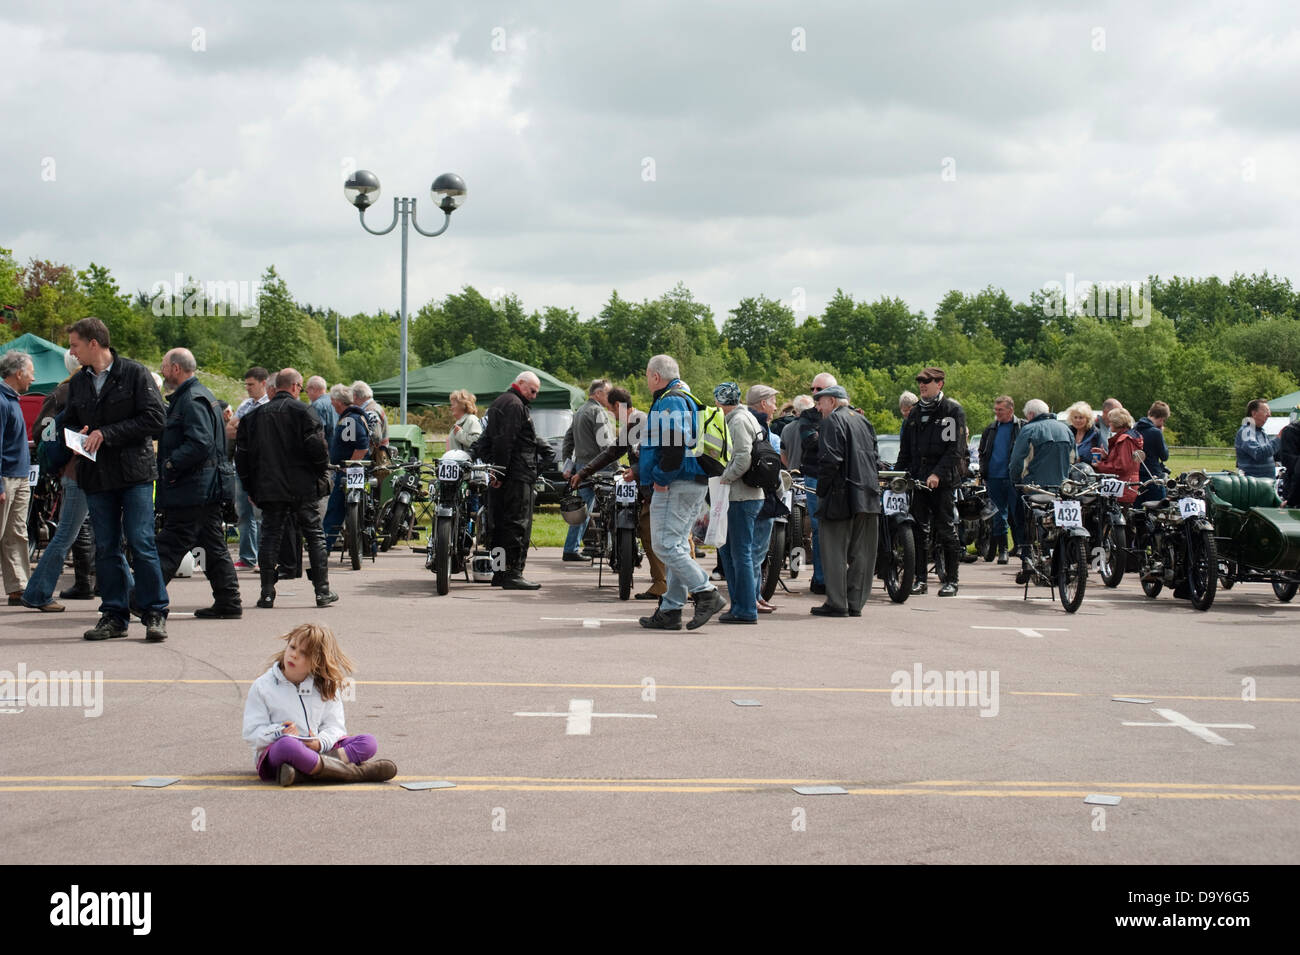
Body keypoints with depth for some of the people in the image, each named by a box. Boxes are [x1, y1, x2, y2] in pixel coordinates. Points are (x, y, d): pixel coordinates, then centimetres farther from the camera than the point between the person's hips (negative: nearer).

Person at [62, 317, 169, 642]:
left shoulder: (134, 374, -5)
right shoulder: (78, 383, 12)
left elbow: (155, 418, -11)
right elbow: (69, 422, 21)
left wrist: (107, 434, -14)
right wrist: (76, 435, -4)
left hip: (135, 472, -5)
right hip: (96, 476, 5)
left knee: (141, 542, -8)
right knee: (106, 548, 6)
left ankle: (155, 614, 0)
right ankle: (114, 615, 13)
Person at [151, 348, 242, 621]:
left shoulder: (192, 400, -14)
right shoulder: (198, 396, 20)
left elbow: (200, 443, -25)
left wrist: (170, 465, -19)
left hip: (192, 491, -11)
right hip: (207, 489, 11)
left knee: (170, 547, -11)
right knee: (213, 546, 11)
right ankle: (228, 603, 14)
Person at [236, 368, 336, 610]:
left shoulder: (255, 415, 9)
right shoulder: (302, 411, -5)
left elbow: (242, 454, 10)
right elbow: (317, 447, -13)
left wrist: (251, 487, 17)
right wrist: (321, 474, 3)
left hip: (269, 489, 3)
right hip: (303, 488, -3)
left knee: (270, 538, 7)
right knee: (315, 537, 5)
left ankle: (267, 593, 2)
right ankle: (323, 592, 5)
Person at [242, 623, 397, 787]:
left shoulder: (326, 687, 10)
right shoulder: (262, 687, 1)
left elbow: (334, 726, 5)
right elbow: (251, 733, -3)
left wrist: (320, 742, -18)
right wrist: (280, 733, -22)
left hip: (318, 749, 4)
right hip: (274, 751, -4)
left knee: (368, 742, -15)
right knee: (287, 745, -41)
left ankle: (301, 771, -37)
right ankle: (359, 772, -36)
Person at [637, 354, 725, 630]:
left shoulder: (669, 402, -12)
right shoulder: (688, 399, 21)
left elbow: (674, 447, -24)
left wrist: (661, 478, -16)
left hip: (676, 484, -11)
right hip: (696, 483, 11)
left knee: (666, 545, -10)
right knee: (678, 547, 10)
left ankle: (706, 593, -14)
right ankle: (670, 610, 12)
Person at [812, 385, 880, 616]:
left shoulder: (833, 421, -6)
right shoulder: (863, 421, 19)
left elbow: (830, 460, -16)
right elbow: (876, 459, 18)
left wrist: (821, 491, -7)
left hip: (842, 496, -8)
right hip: (869, 497, 8)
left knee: (834, 552, -3)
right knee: (861, 553, 8)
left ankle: (837, 604, -4)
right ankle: (855, 604, 11)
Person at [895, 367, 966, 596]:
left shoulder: (953, 410, -3)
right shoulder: (916, 412, 18)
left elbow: (955, 448, -11)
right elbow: (905, 448, 23)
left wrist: (938, 474, -19)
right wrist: (899, 473, 12)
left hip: (943, 480, -6)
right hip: (918, 478, 6)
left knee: (946, 530, -3)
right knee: (919, 530, 4)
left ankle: (951, 580, 3)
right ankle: (920, 578, 9)